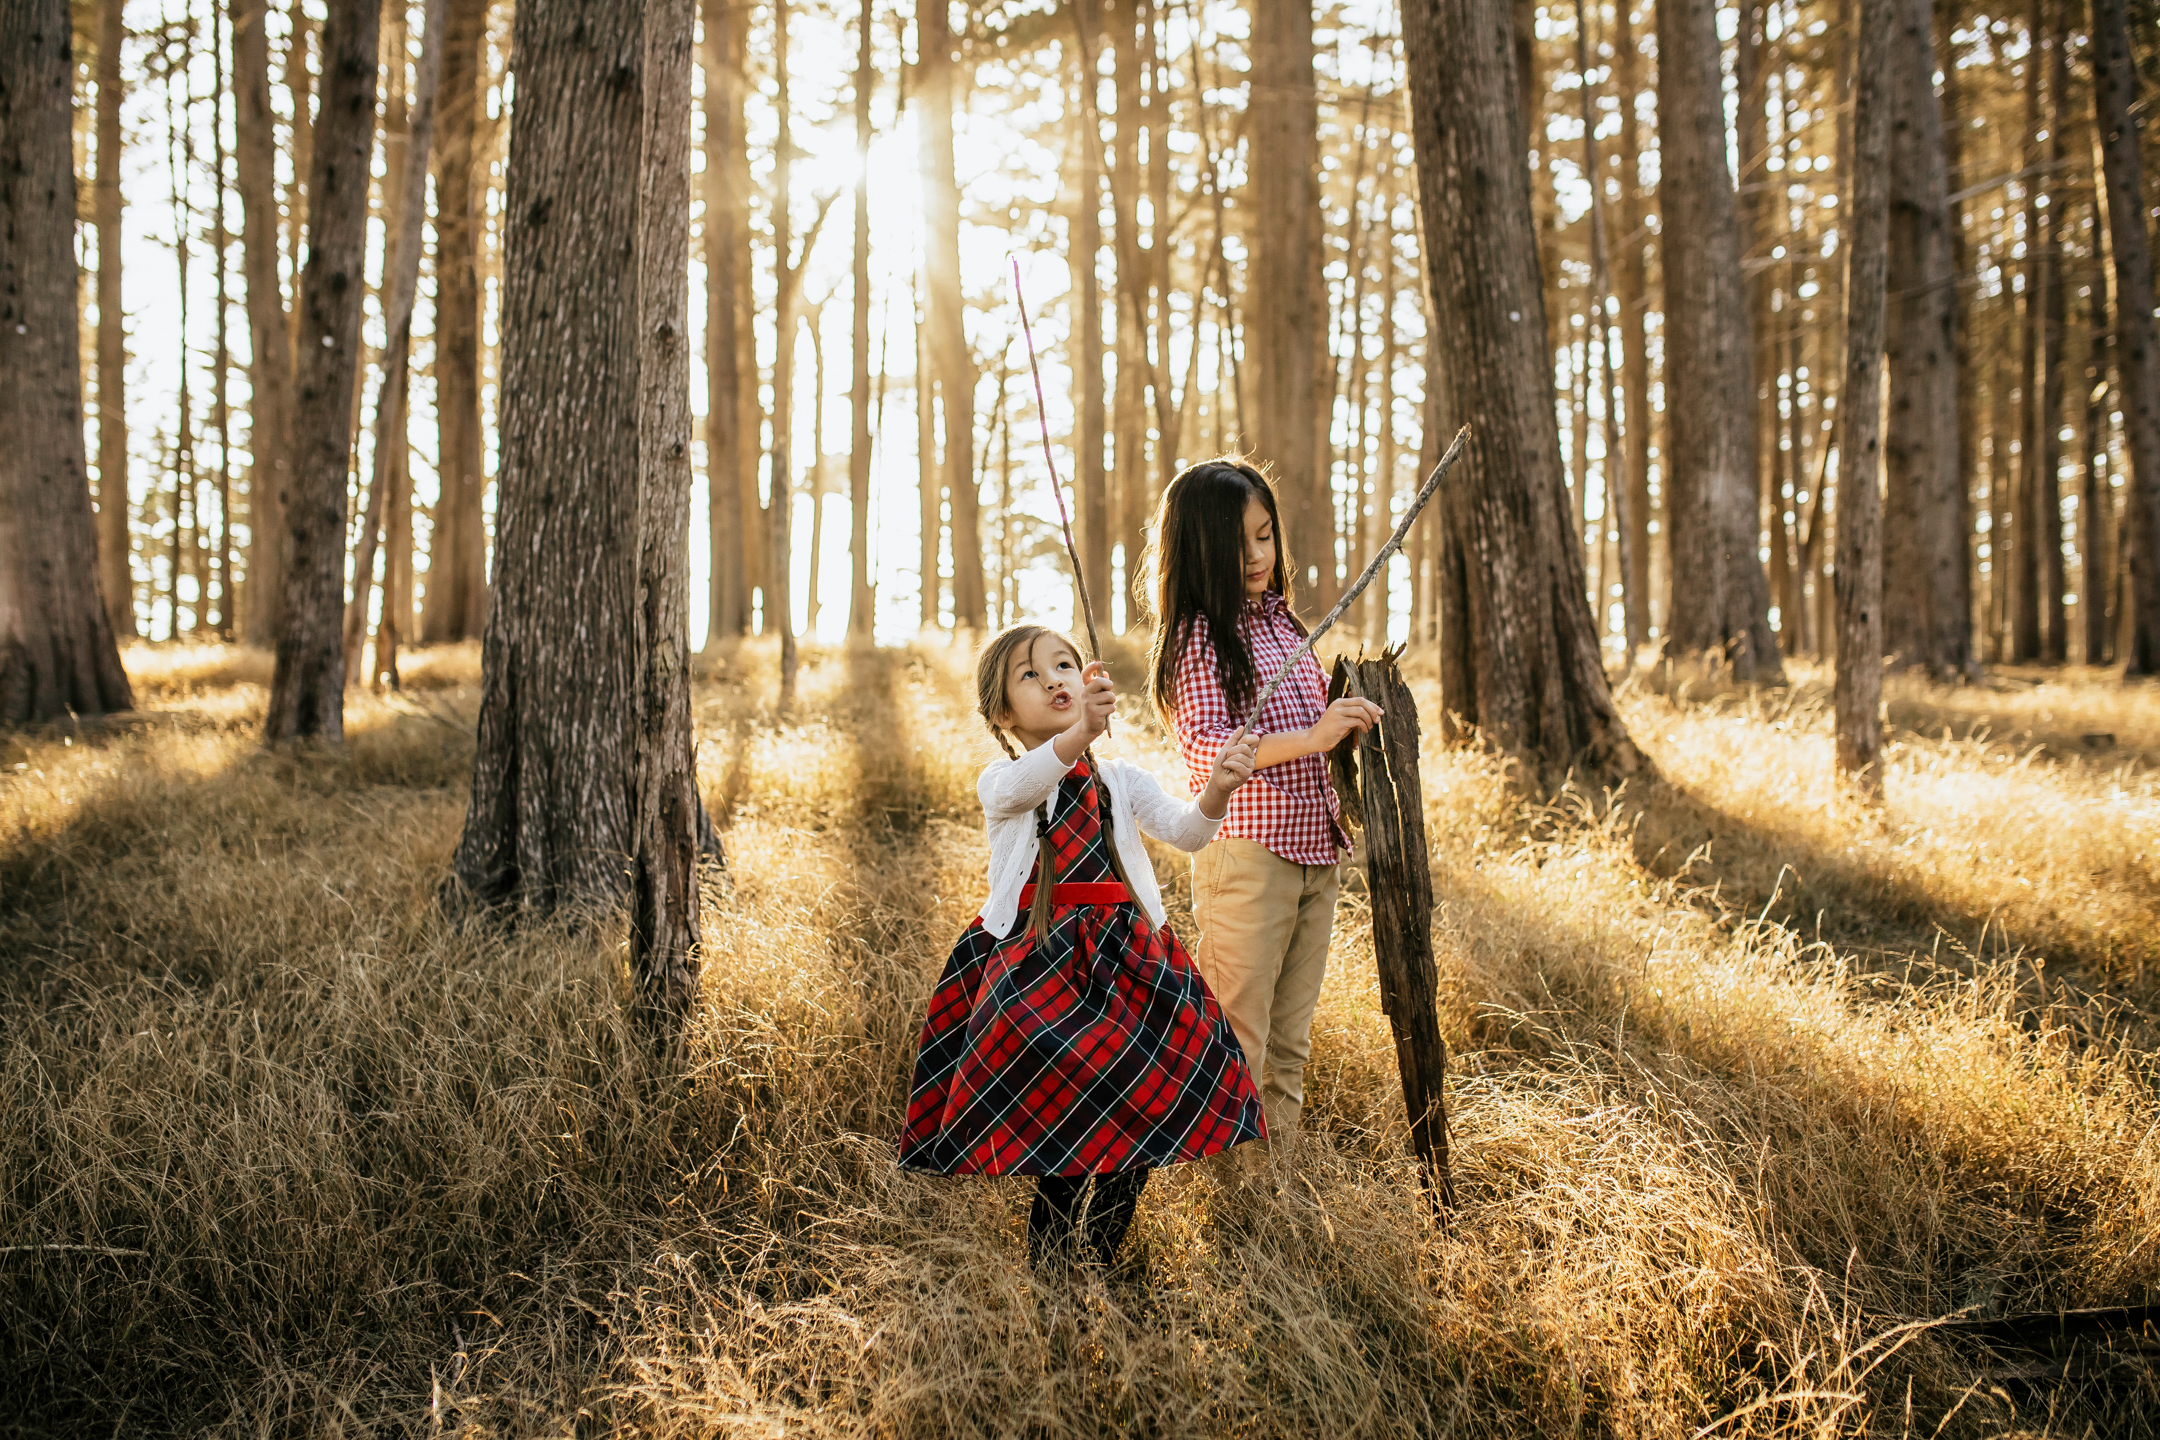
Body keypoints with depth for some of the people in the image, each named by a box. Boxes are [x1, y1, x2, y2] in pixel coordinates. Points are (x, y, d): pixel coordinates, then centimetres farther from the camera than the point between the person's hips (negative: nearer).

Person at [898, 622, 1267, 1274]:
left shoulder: (1121, 782, 15)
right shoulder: (1000, 784, 5)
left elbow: (1183, 831, -4)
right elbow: (1026, 782, -22)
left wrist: (1216, 791, -28)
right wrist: (1080, 732, -42)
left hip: (1123, 966, 3)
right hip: (1034, 970, -3)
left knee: (1133, 1127, -1)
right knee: (1068, 1127, -13)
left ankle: (1095, 1267, 18)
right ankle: (1052, 1270, 5)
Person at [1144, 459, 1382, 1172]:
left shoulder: (1281, 620, 15)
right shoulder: (1198, 635, -9)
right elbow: (1206, 746, -21)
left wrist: (1353, 706, 8)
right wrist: (1311, 737, -28)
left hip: (1313, 852, 8)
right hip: (1246, 854, -8)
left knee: (1290, 1046, 14)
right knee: (1236, 1047, -2)